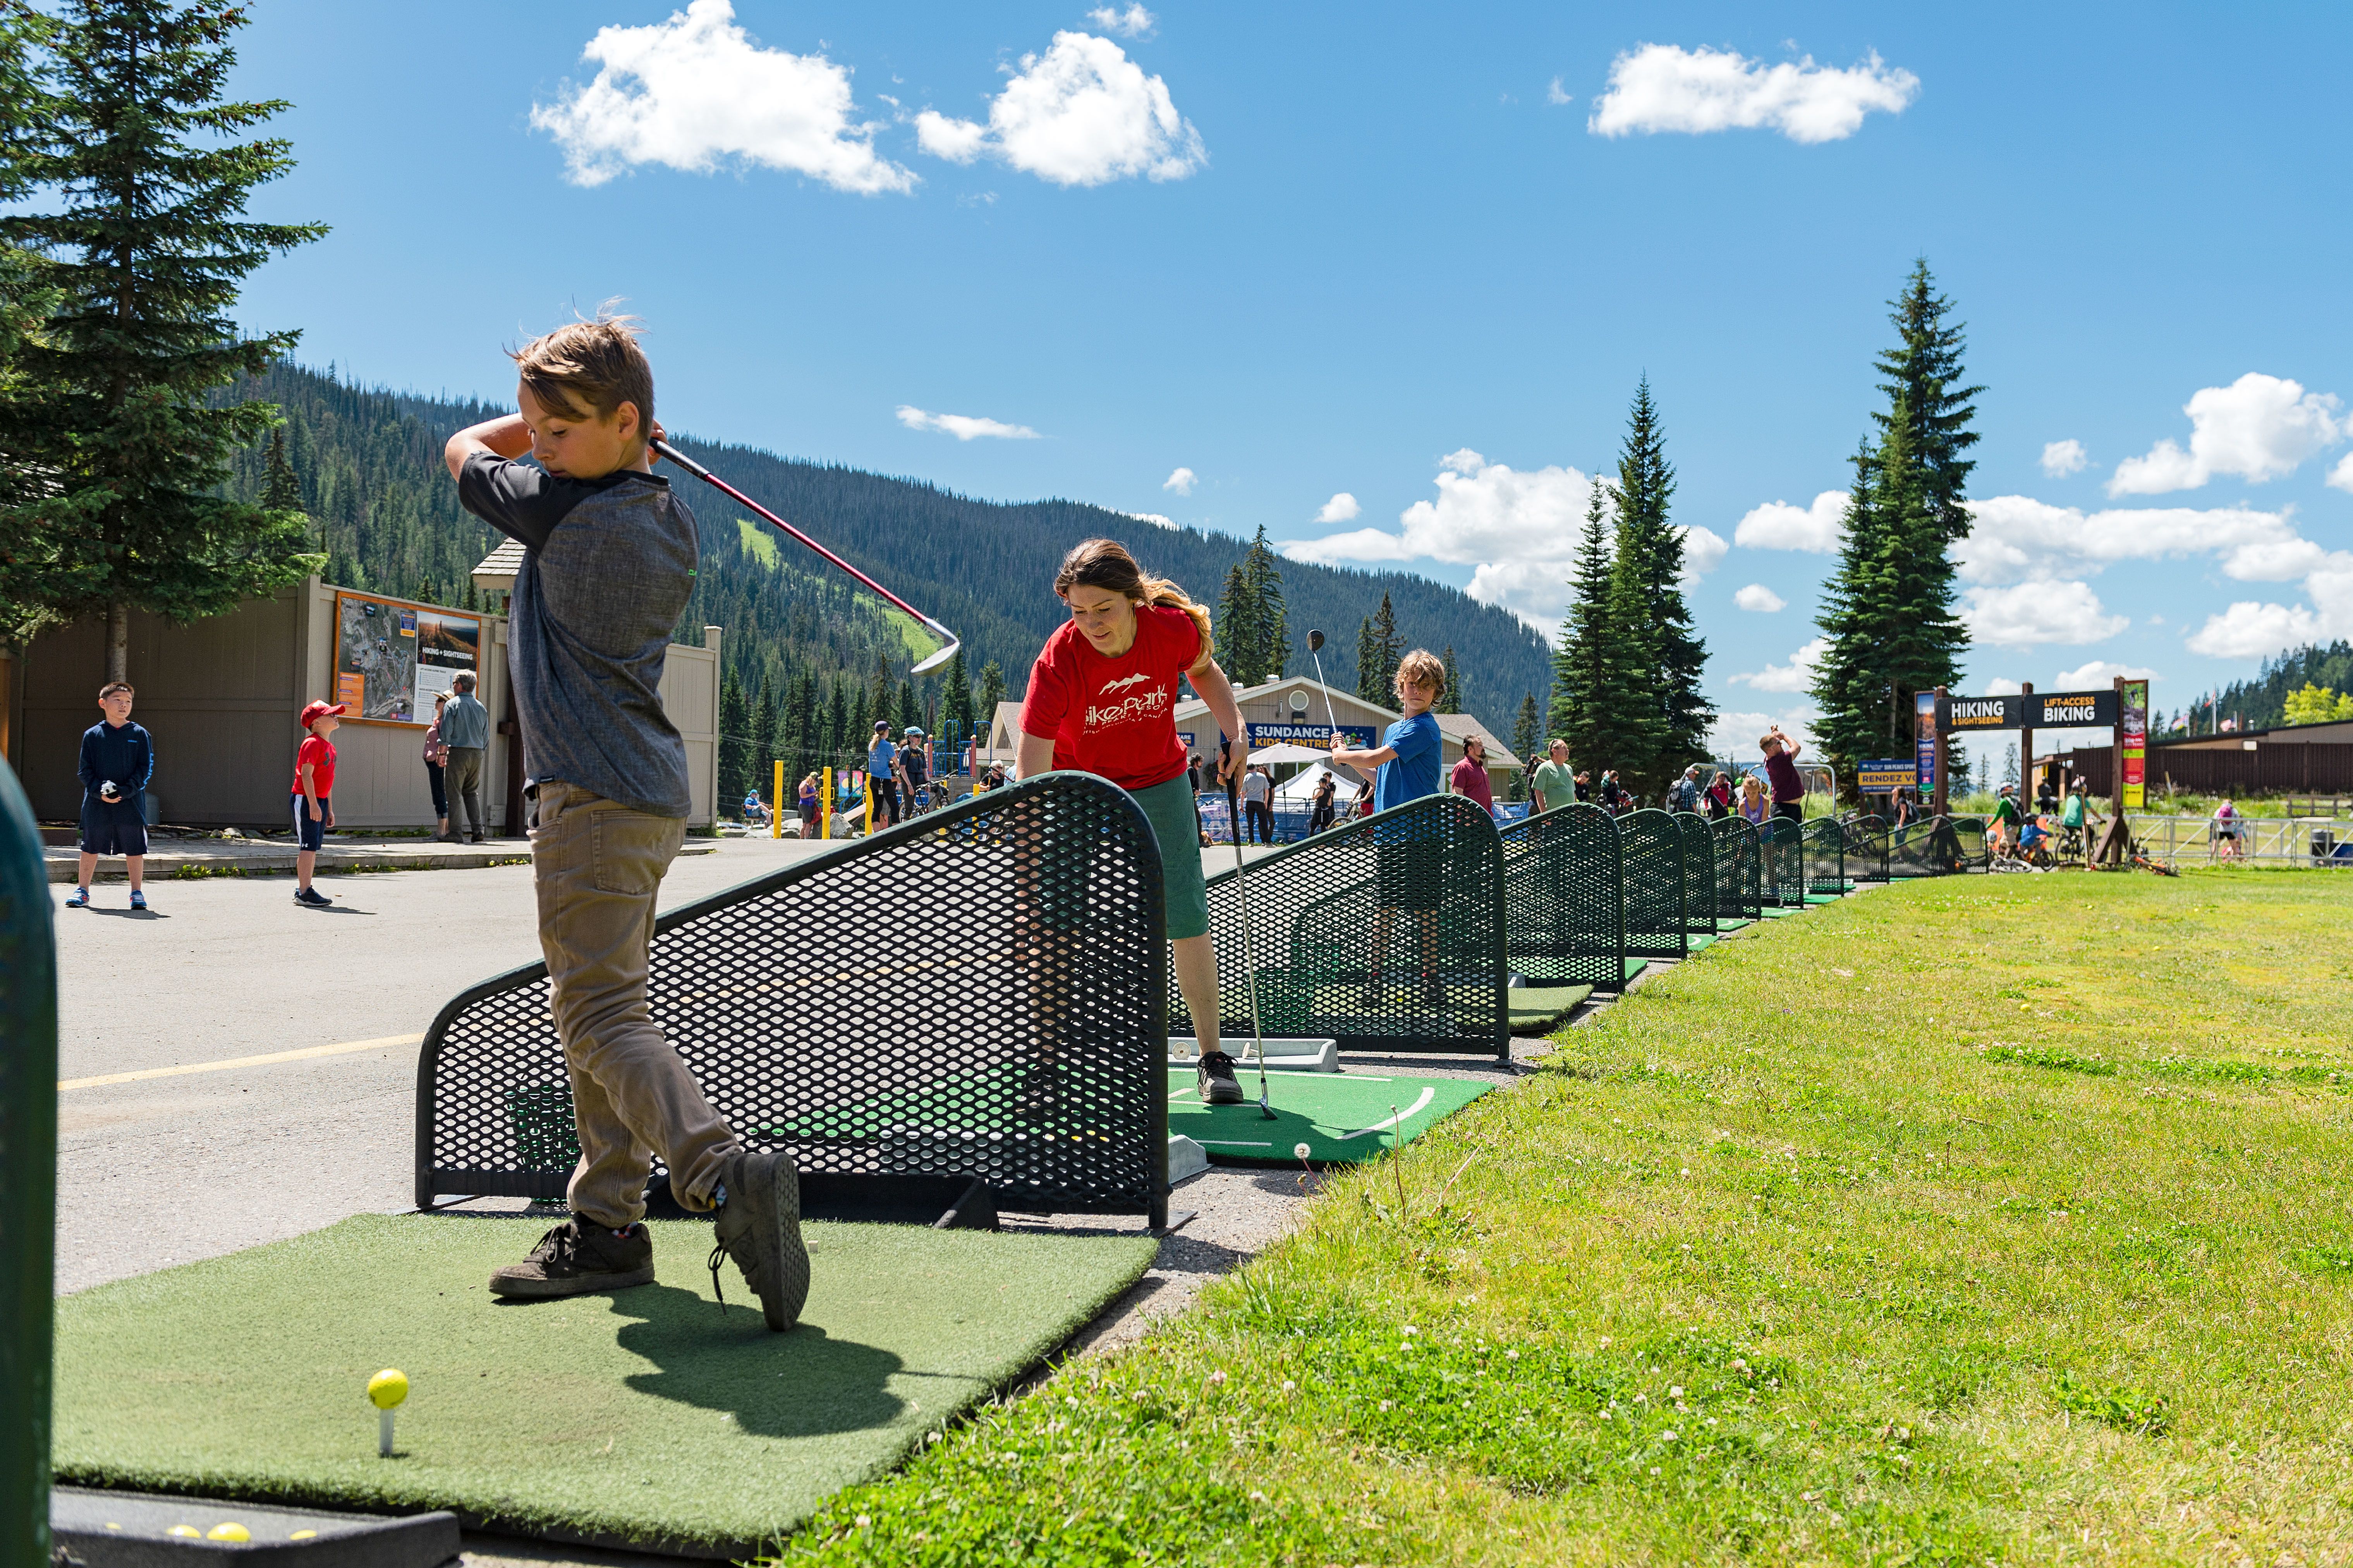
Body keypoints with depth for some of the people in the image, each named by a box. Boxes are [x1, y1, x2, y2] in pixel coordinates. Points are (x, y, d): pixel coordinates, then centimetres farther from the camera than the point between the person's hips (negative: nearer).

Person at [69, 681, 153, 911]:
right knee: (90, 848, 7)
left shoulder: (140, 735, 2)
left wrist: (125, 791, -12)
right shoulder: (92, 735, 4)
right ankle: (82, 891, 18)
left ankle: (137, 893, 12)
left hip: (131, 803, -1)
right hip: (96, 804, 1)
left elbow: (146, 769, -1)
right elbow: (85, 769, 4)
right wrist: (100, 792, -12)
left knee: (134, 849, 2)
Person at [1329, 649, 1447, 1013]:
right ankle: (1375, 981, 13)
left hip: (1418, 835, -8)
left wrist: (1344, 756, -1)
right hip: (1388, 832, 8)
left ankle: (1431, 980, 8)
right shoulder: (1394, 729, 17)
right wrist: (1349, 758, 14)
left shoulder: (1423, 729, -11)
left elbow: (1376, 758, -19)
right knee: (1384, 906, 8)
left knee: (1425, 908, -1)